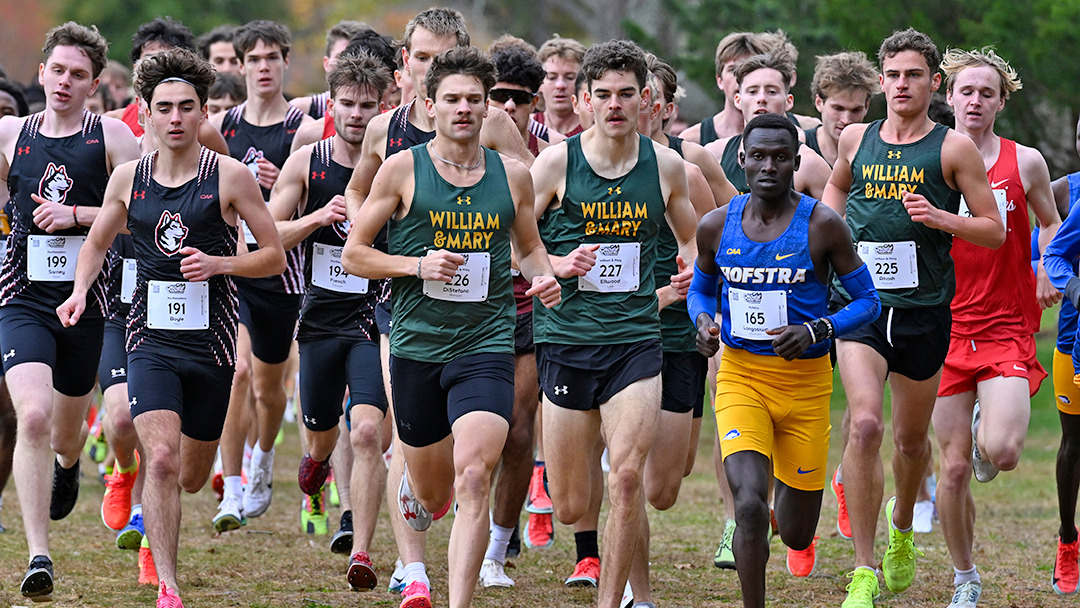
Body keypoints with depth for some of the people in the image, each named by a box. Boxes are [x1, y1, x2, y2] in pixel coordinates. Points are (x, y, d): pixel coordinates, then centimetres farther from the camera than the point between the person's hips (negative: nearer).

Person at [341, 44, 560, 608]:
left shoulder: (512, 175, 6)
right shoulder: (402, 170, -1)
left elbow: (529, 247, 22)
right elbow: (353, 253, 2)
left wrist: (541, 277, -1)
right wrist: (417, 265, -13)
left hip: (487, 346, 0)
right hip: (416, 346, 0)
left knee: (473, 479, -20)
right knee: (432, 492, 13)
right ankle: (412, 487, 52)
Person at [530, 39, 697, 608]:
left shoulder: (665, 165, 5)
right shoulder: (557, 162, -3)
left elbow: (691, 238, 21)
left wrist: (691, 271, 0)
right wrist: (557, 265, -16)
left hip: (636, 340, 1)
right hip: (565, 339, -1)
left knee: (626, 477, -19)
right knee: (570, 508, 3)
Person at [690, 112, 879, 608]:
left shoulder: (823, 226, -9)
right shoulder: (717, 227, -1)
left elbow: (868, 302, -3)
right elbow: (700, 288, 17)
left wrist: (815, 331, -20)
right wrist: (703, 321, -6)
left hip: (805, 381, 0)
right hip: (740, 376, 0)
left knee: (796, 535, 10)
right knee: (749, 504, -24)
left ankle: (788, 498, 48)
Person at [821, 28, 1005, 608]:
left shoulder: (954, 148, -1)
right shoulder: (855, 140, 7)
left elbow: (994, 231, 1)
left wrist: (939, 217, -15)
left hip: (924, 309, 0)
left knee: (911, 437, 14)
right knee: (865, 424, -19)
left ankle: (902, 522, 48)